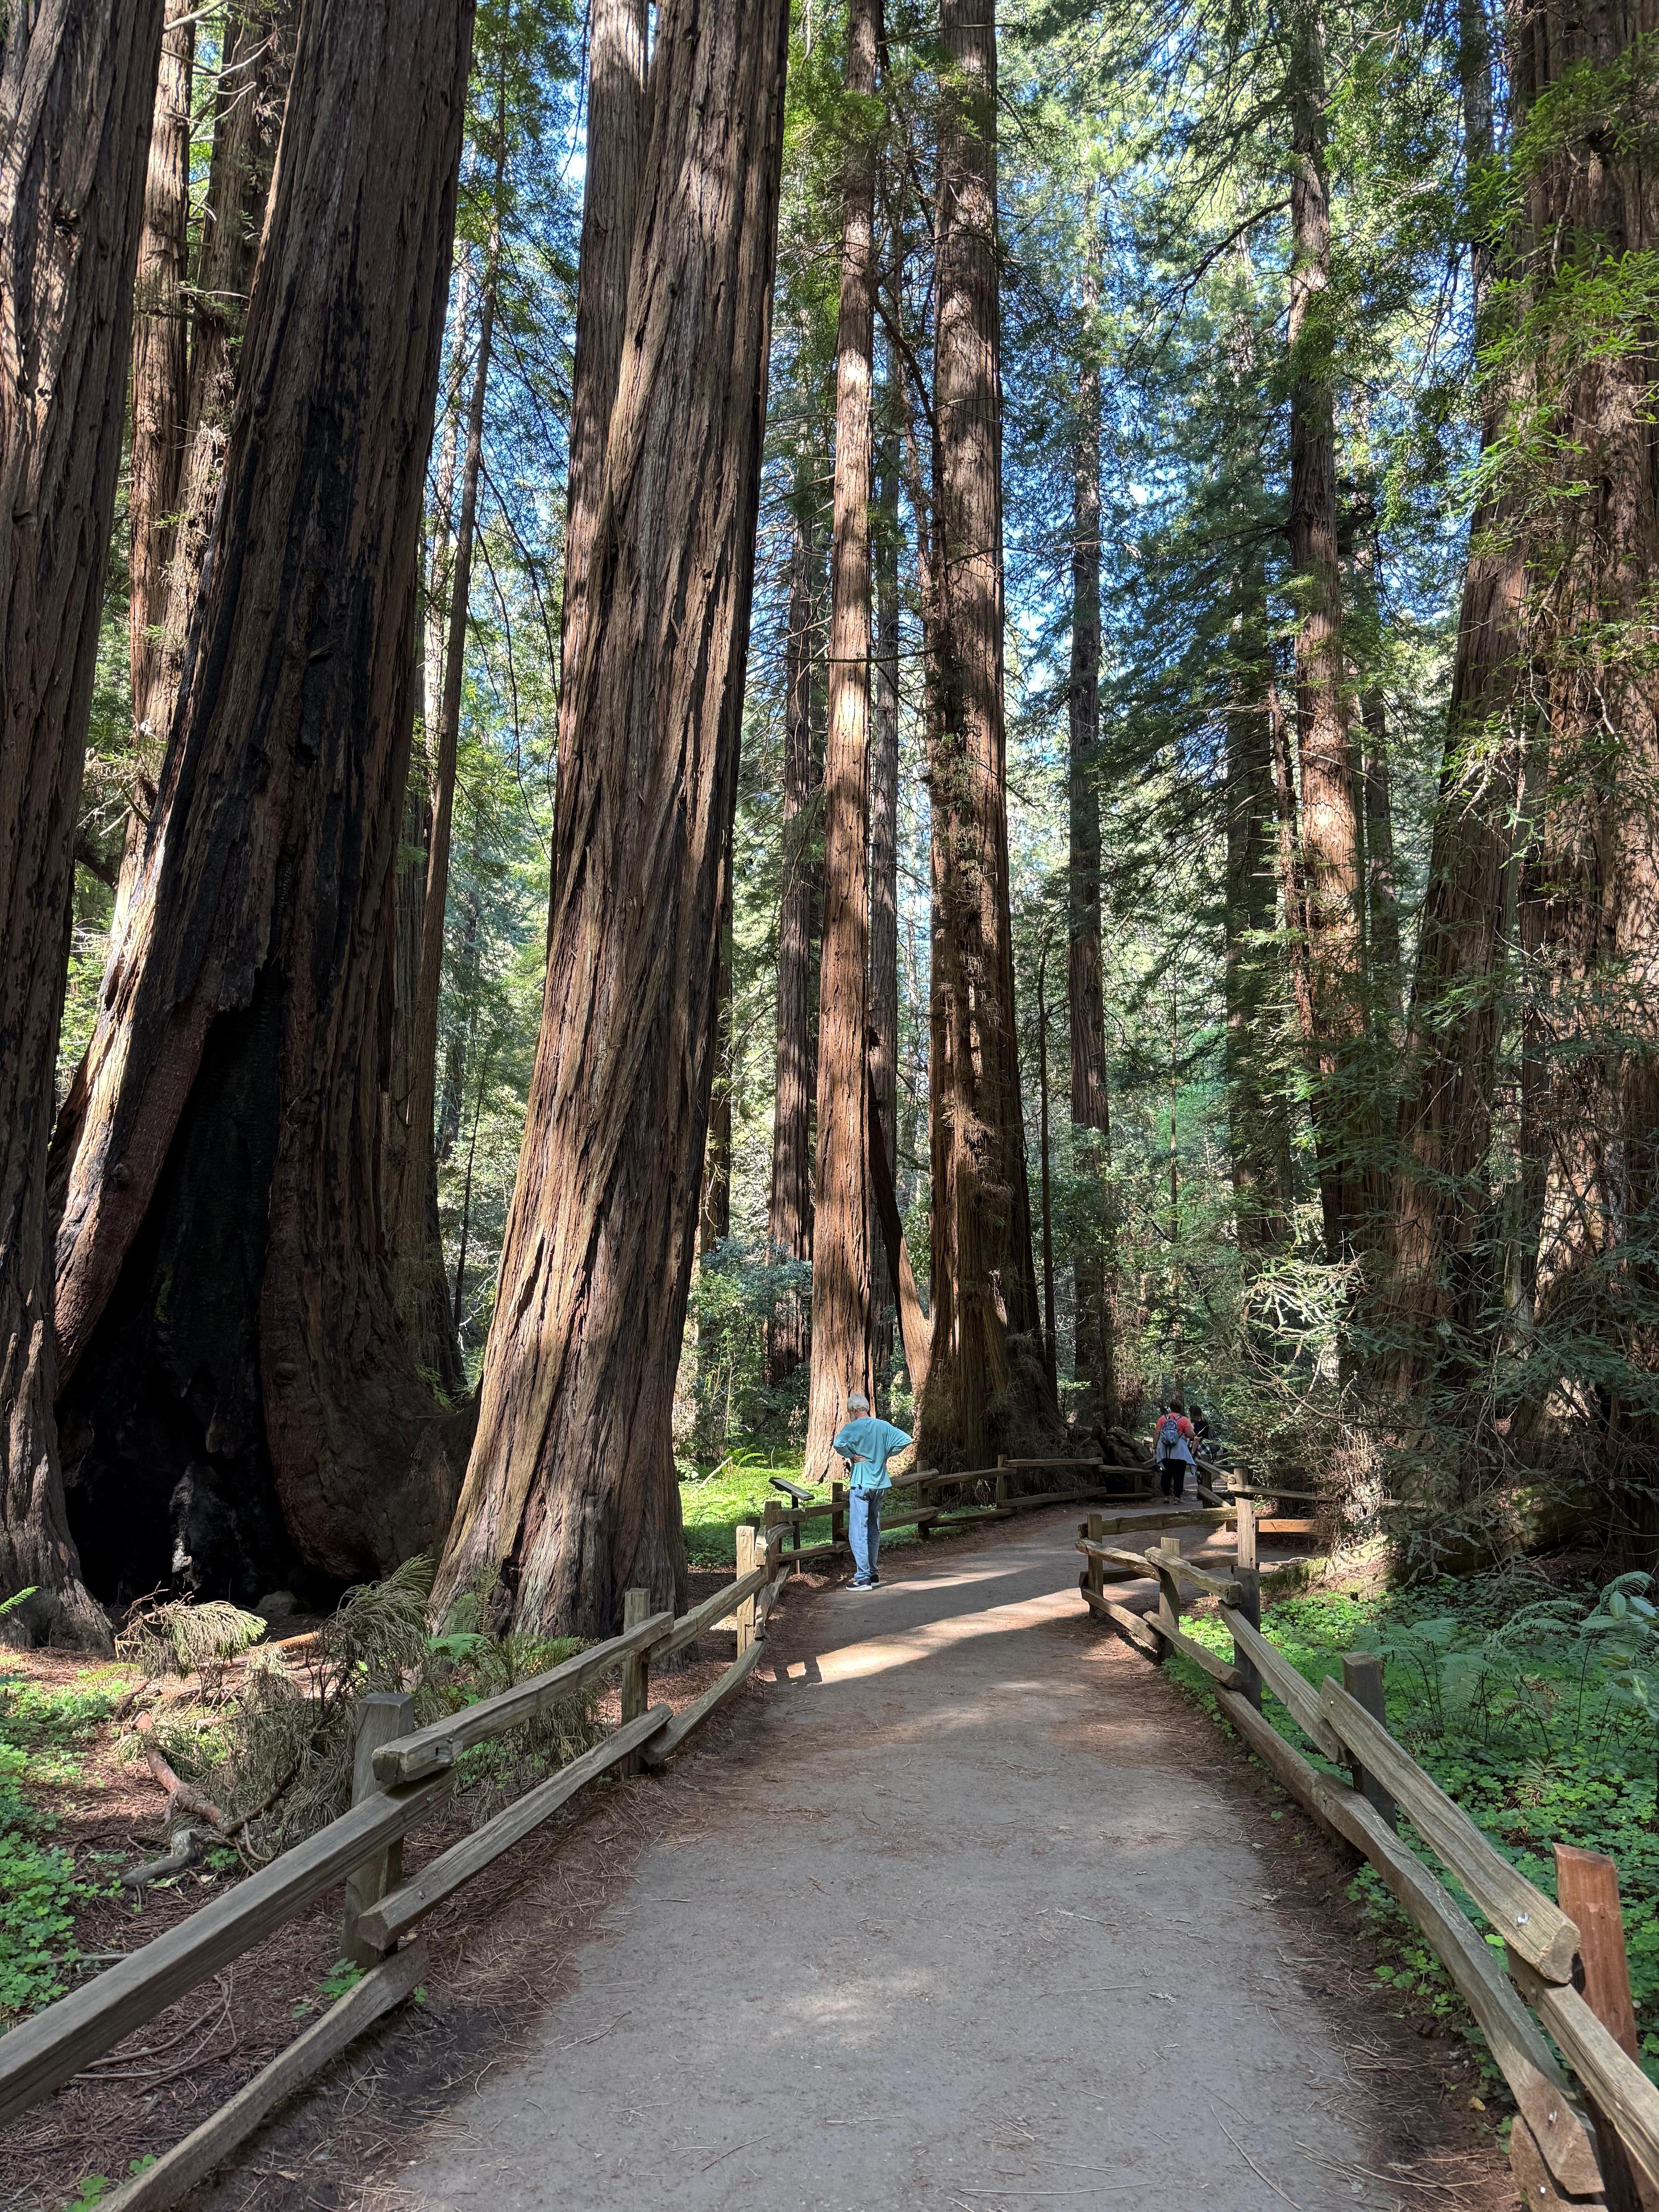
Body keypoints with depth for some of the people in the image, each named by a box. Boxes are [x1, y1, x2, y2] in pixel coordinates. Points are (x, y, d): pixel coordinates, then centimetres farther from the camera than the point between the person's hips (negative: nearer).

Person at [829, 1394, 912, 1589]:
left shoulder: (852, 1428, -10)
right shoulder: (883, 1426, 6)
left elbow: (839, 1443, -29)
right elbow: (905, 1440, 3)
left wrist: (850, 1456, -12)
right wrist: (886, 1455, 7)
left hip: (860, 1484, -6)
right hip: (880, 1484, 6)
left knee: (859, 1531, -3)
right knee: (874, 1530, 17)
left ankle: (863, 1578, -6)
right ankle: (872, 1574, 24)